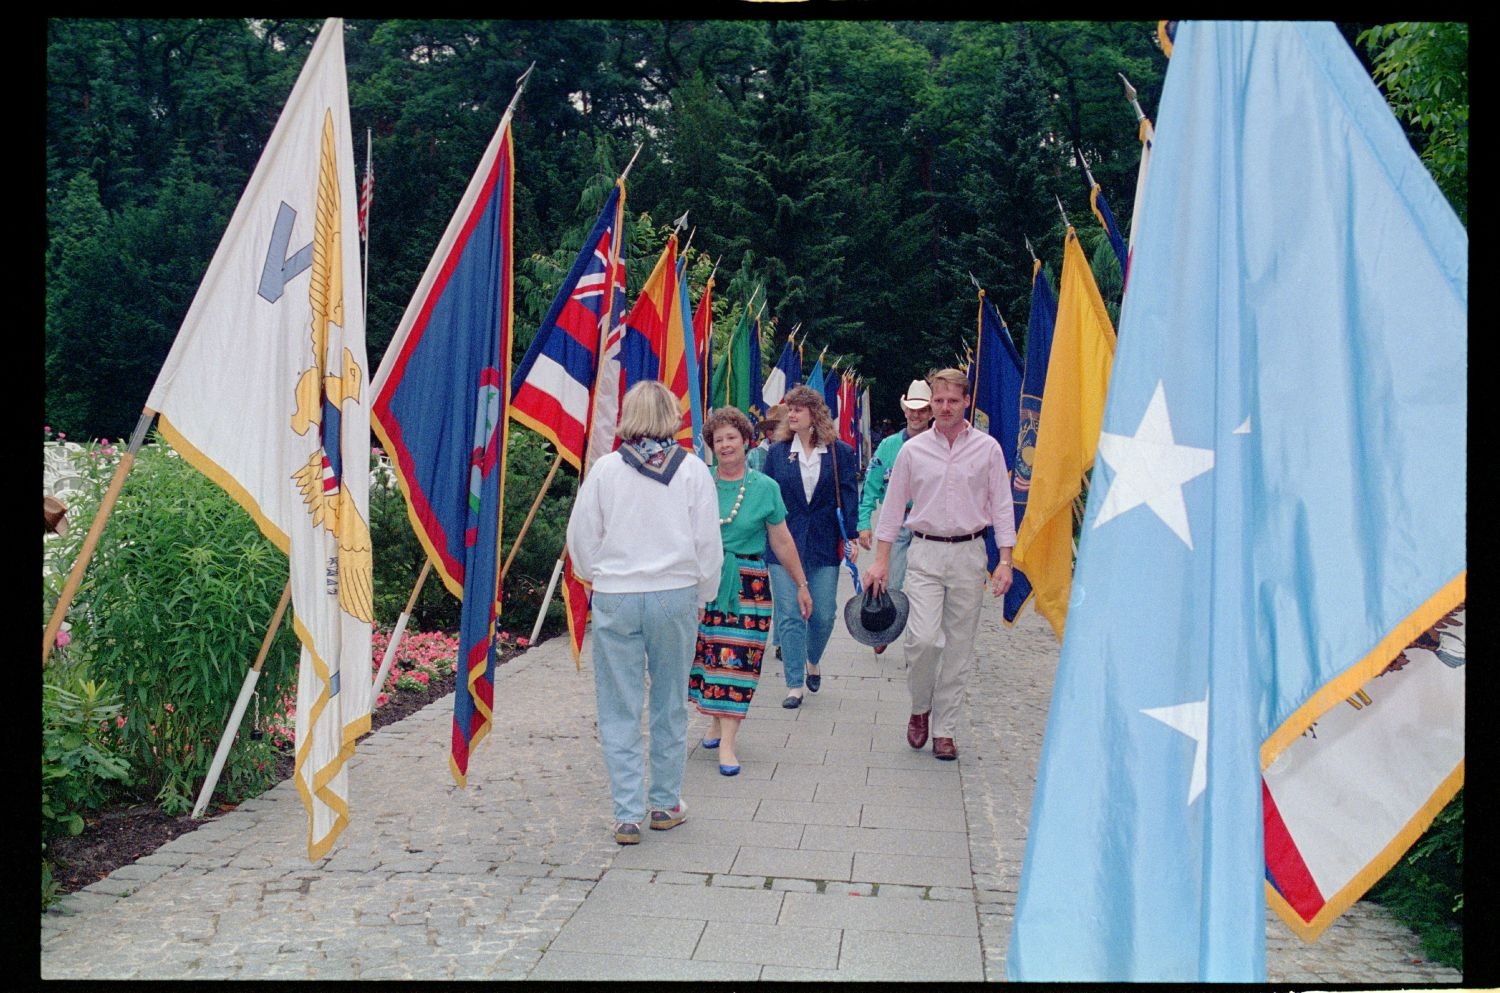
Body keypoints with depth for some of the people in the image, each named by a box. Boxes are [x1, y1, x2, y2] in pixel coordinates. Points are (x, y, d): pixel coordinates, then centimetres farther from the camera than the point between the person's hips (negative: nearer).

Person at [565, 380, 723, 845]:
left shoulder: (606, 469, -1)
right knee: (670, 704, 14)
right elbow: (708, 543, 1)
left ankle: (628, 814, 5)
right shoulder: (692, 469, -1)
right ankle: (666, 804, 23)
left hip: (614, 598, -1)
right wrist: (702, 597, 13)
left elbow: (581, 537, 5)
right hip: (676, 596, 1)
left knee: (619, 710, 6)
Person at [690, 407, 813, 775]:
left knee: (737, 658, -5)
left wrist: (801, 584, 10)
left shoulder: (765, 487, 1)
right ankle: (716, 721, 28)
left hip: (748, 583, -2)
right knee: (707, 654, 6)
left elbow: (782, 541, 7)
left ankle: (727, 743, -4)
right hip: (705, 580, 2)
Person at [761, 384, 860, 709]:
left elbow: (848, 496, 1)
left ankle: (812, 661, 36)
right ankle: (794, 685, 4)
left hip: (824, 544, 0)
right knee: (790, 615, -2)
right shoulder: (777, 451, 4)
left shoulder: (839, 452, 2)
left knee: (823, 614, 6)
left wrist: (851, 536, -7)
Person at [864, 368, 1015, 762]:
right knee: (922, 638, -15)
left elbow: (1002, 507, 4)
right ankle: (920, 709, 12)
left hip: (969, 554, 1)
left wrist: (1005, 560, -4)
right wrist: (881, 560, 3)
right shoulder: (912, 450, 3)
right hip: (925, 554, 0)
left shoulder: (987, 448, 2)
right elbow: (893, 506, 7)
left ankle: (944, 729, 16)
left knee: (959, 647, 4)